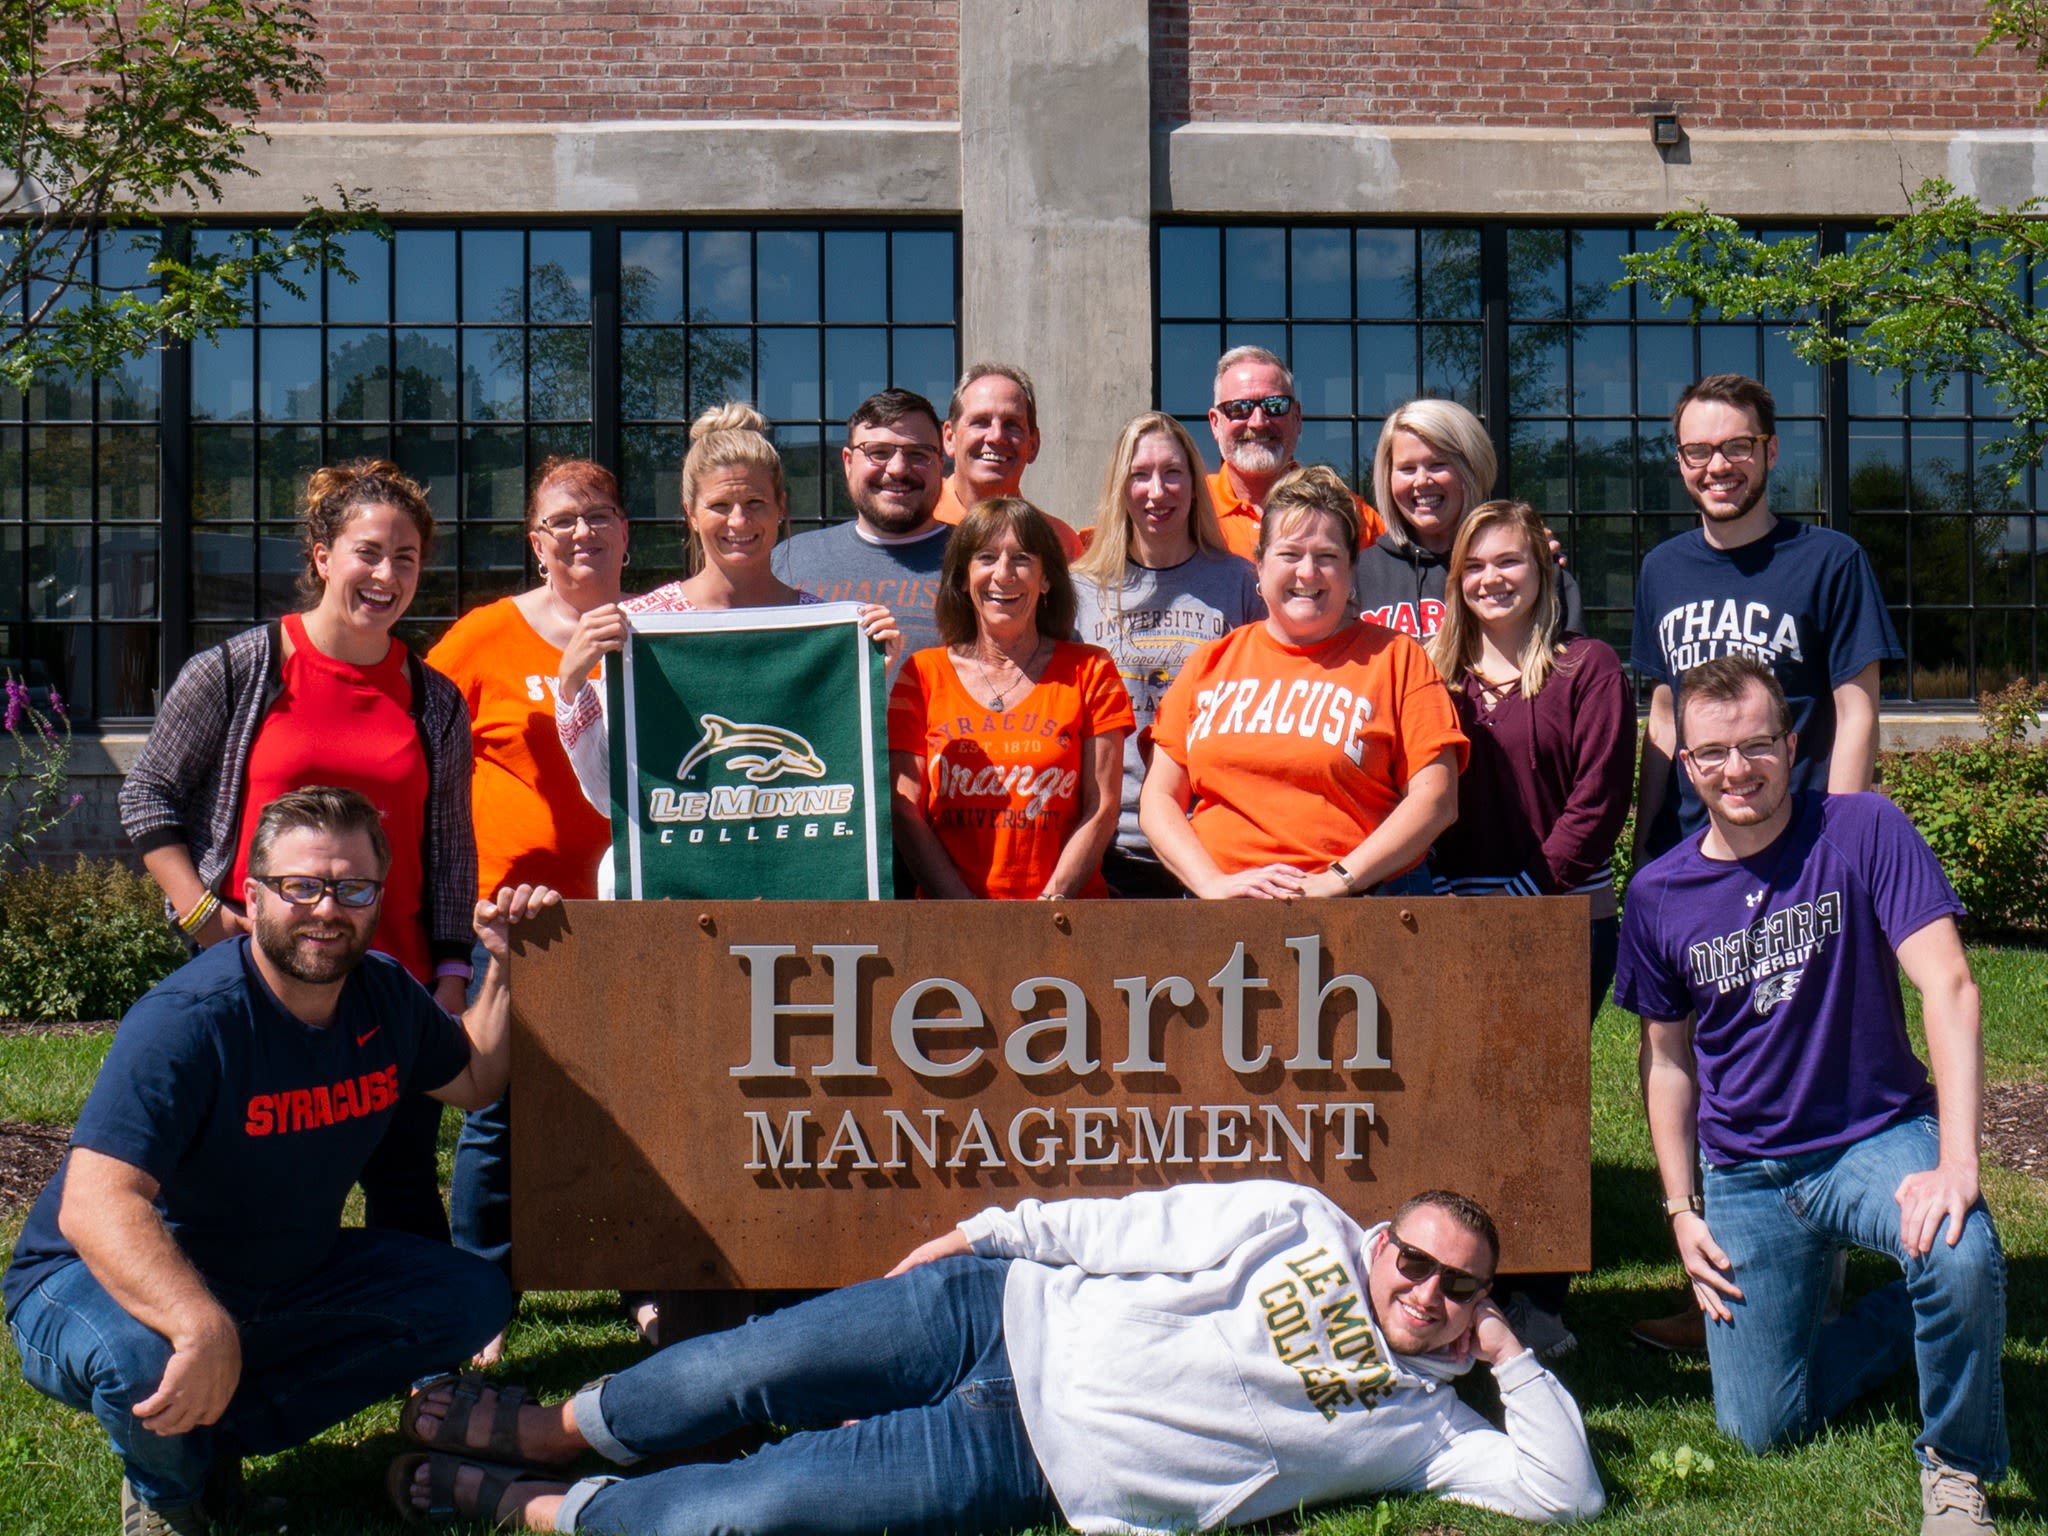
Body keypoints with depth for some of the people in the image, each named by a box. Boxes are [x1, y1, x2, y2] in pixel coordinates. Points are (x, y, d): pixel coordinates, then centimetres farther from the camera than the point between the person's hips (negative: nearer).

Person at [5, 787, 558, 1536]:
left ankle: (222, 1433, -4)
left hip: (285, 1278, 7)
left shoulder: (386, 993, -6)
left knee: (471, 1297, -4)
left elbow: (473, 1080, 15)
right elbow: (93, 1206, -41)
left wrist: (505, 967, -2)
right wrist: (201, 1326, -56)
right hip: (111, 1277, -7)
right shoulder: (187, 1019, -30)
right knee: (140, 1359, -40)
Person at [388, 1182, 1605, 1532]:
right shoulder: (1297, 1223, 3)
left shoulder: (1417, 1427, 4)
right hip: (1003, 1320, 1)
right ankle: (538, 1430, 20)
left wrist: (1514, 1357, -7)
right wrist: (982, 1233, 1)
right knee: (741, 1373, -9)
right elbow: (1120, 1231, 5)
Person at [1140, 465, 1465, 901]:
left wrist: (1337, 880, -8)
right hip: (1220, 916, 2)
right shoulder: (1211, 663, 18)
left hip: (1351, 913, -2)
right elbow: (1158, 798, 14)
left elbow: (1435, 798, 2)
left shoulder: (1396, 657, 10)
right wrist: (1213, 882, -2)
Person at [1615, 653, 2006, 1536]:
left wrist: (1956, 1160, -32)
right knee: (1759, 1429, 1)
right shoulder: (1659, 894, -3)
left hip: (1877, 1134, -3)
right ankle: (1902, 1321, 30)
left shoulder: (1864, 833, -13)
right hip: (1746, 1173, 3)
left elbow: (1948, 987, -21)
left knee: (1963, 1259, -36)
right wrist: (1681, 1210, 5)